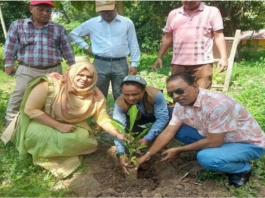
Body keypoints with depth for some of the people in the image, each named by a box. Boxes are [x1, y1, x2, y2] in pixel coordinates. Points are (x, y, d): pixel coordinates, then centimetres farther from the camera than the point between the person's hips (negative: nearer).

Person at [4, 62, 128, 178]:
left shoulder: (95, 95, -16)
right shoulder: (51, 84, -28)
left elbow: (102, 117, -8)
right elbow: (30, 109, -25)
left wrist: (117, 134, -21)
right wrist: (59, 126, -29)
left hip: (69, 126, 4)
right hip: (40, 123, -4)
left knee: (84, 139, -18)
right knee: (37, 136, -33)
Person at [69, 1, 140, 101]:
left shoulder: (127, 22, 5)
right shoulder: (92, 23, 5)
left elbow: (133, 45, 7)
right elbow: (74, 33, 17)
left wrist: (134, 64, 2)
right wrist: (86, 46, 7)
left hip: (120, 64, 0)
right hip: (100, 64, 1)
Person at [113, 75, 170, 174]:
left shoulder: (156, 95, -41)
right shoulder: (119, 103, -35)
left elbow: (163, 118, -35)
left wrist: (148, 138, -42)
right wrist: (121, 154, -49)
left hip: (157, 115, -1)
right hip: (139, 117, 2)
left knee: (170, 118, -33)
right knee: (125, 124, -28)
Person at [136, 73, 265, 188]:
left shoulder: (218, 104, -34)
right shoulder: (181, 104, -10)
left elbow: (213, 142, -28)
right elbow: (168, 133, -7)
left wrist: (179, 150, -18)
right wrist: (147, 155, -12)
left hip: (249, 143, -7)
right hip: (214, 137, 7)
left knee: (206, 157, -34)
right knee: (177, 129, -8)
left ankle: (242, 169, -3)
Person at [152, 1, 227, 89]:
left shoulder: (212, 12, 4)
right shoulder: (173, 14, 12)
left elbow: (218, 36, 2)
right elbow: (167, 38, 17)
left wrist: (223, 58, -9)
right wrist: (159, 57, 12)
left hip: (202, 63, -3)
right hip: (178, 64, 3)